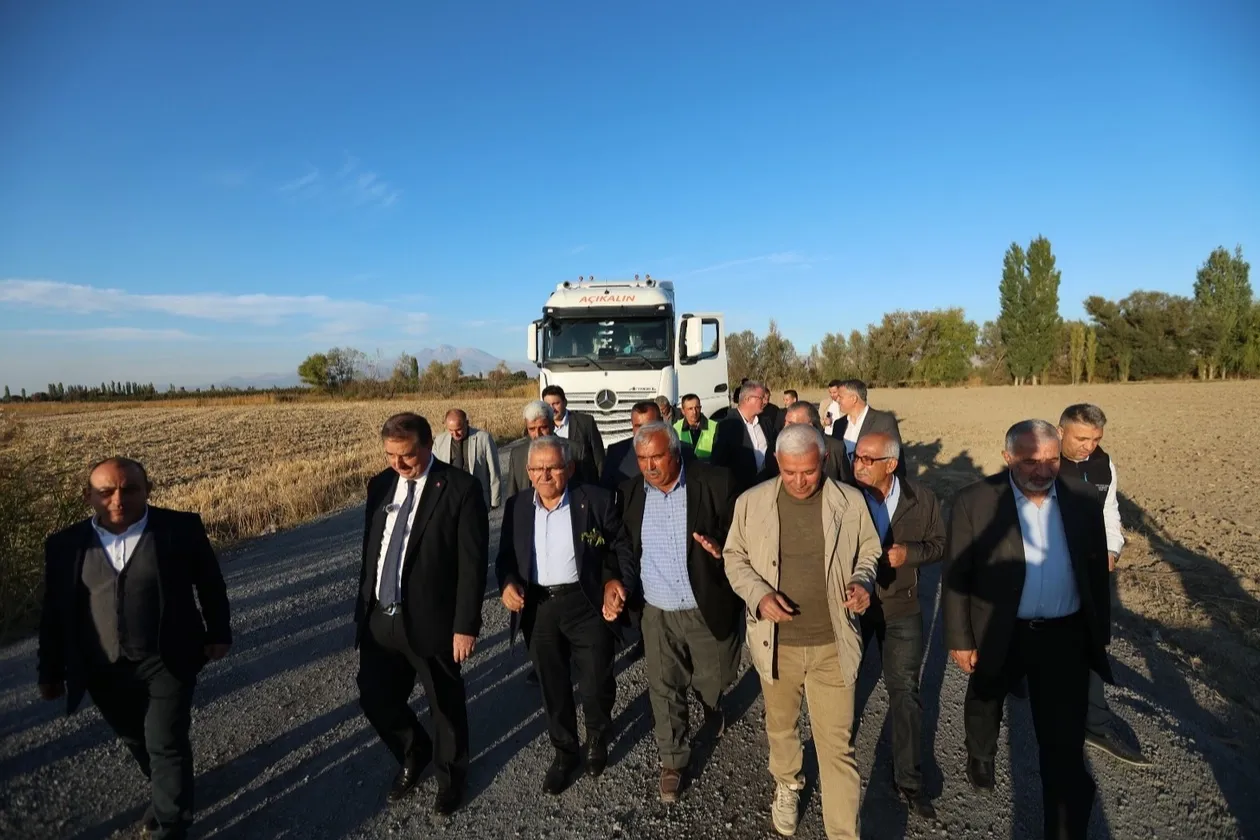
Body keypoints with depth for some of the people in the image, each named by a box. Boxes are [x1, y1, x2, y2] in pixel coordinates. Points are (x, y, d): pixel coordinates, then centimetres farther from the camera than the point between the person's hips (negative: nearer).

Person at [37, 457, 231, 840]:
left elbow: (210, 583, -2)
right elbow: (54, 613, 5)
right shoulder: (65, 545, -4)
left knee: (166, 743, 1)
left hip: (169, 660, -4)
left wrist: (218, 633, 2)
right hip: (104, 669, 4)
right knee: (135, 740, 21)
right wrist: (50, 672, 9)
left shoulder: (181, 529, -13)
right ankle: (167, 791, 46)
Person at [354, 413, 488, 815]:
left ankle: (450, 775, 42)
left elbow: (473, 563, -15)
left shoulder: (460, 488, -15)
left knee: (446, 706, 14)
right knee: (375, 700, 16)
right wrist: (363, 608, 11)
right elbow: (370, 551, 10)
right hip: (380, 619, 5)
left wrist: (466, 624, -16)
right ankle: (414, 754, 46)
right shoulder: (381, 484, 3)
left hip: (431, 621, -5)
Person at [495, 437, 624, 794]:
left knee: (597, 683, 9)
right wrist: (507, 583, -10)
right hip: (537, 608, 3)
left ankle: (598, 739, 40)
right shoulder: (517, 506, 2)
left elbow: (620, 548, -4)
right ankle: (565, 751, 39)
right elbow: (505, 556, 8)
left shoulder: (596, 500, -8)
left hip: (587, 604, -3)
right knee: (552, 686, 16)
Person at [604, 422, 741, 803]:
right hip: (657, 614, 2)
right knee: (664, 690, 9)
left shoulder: (714, 482, -13)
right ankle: (672, 760, 32)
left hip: (709, 609, -1)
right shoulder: (630, 492, -2)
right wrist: (615, 580, -12)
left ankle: (712, 707, 54)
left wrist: (723, 548, -27)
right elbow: (622, 545, 4)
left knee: (711, 680, 18)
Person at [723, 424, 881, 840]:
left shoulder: (851, 502, -9)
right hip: (776, 642, 2)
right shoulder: (751, 502, -9)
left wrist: (862, 582, -15)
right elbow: (734, 557, 0)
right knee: (780, 726, 24)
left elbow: (869, 552, 5)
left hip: (832, 645, -1)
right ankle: (787, 785, 54)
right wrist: (758, 593, -17)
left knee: (837, 745, 5)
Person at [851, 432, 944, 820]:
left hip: (900, 607, 1)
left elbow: (939, 543, -1)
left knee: (904, 691, 7)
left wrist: (910, 552, -18)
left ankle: (909, 779, 24)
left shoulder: (921, 499, -12)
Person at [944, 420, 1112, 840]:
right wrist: (959, 639, -8)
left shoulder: (1082, 502, -4)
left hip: (1064, 636, 1)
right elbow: (956, 576, -10)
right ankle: (980, 755, 56)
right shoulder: (974, 502, -15)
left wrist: (1099, 634, 10)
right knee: (984, 706, 25)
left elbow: (1096, 573, 6)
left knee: (1065, 742, 5)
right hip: (997, 633, -1)